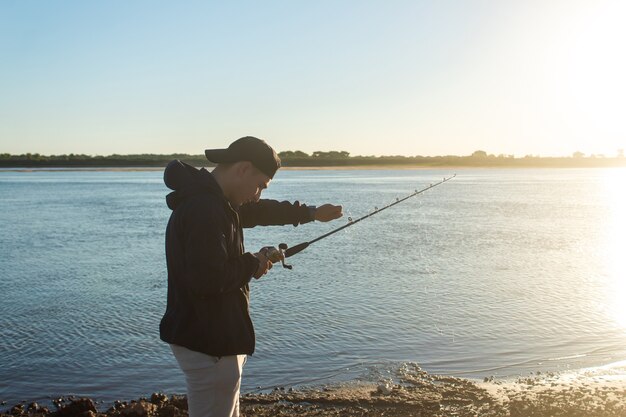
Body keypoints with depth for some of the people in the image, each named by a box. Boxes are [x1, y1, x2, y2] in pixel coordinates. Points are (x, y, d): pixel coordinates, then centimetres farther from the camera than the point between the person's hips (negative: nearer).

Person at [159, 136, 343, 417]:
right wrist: (253, 265, -14)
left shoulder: (212, 199, 9)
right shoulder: (204, 209, -25)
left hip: (212, 335, 11)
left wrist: (311, 213, 27)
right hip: (207, 342, -11)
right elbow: (207, 278, -31)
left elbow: (258, 212, 25)